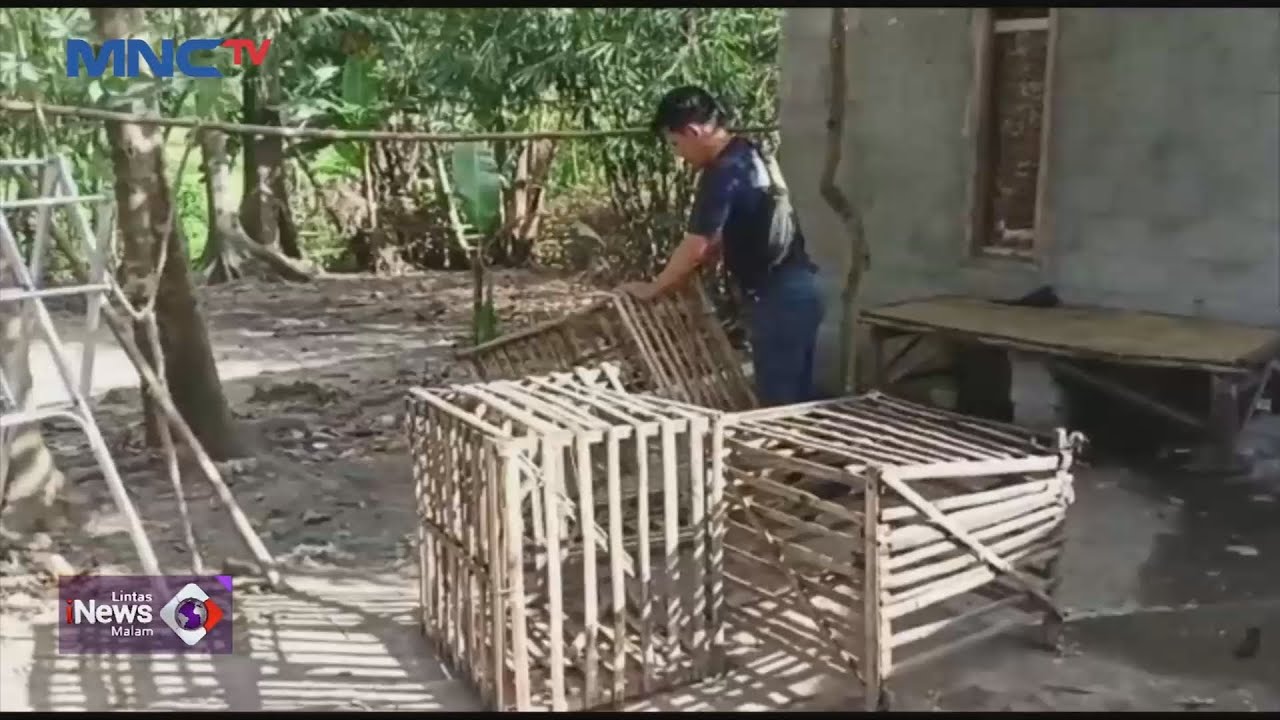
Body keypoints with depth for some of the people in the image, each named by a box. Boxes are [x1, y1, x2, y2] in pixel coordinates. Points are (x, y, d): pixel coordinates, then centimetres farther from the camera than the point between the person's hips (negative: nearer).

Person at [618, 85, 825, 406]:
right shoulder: (747, 155, 13)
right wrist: (677, 279, 19)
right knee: (796, 398, 14)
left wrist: (653, 288, -2)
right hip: (796, 289, 10)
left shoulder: (724, 172, -18)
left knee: (777, 402, -1)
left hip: (778, 298, -10)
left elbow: (695, 247, -16)